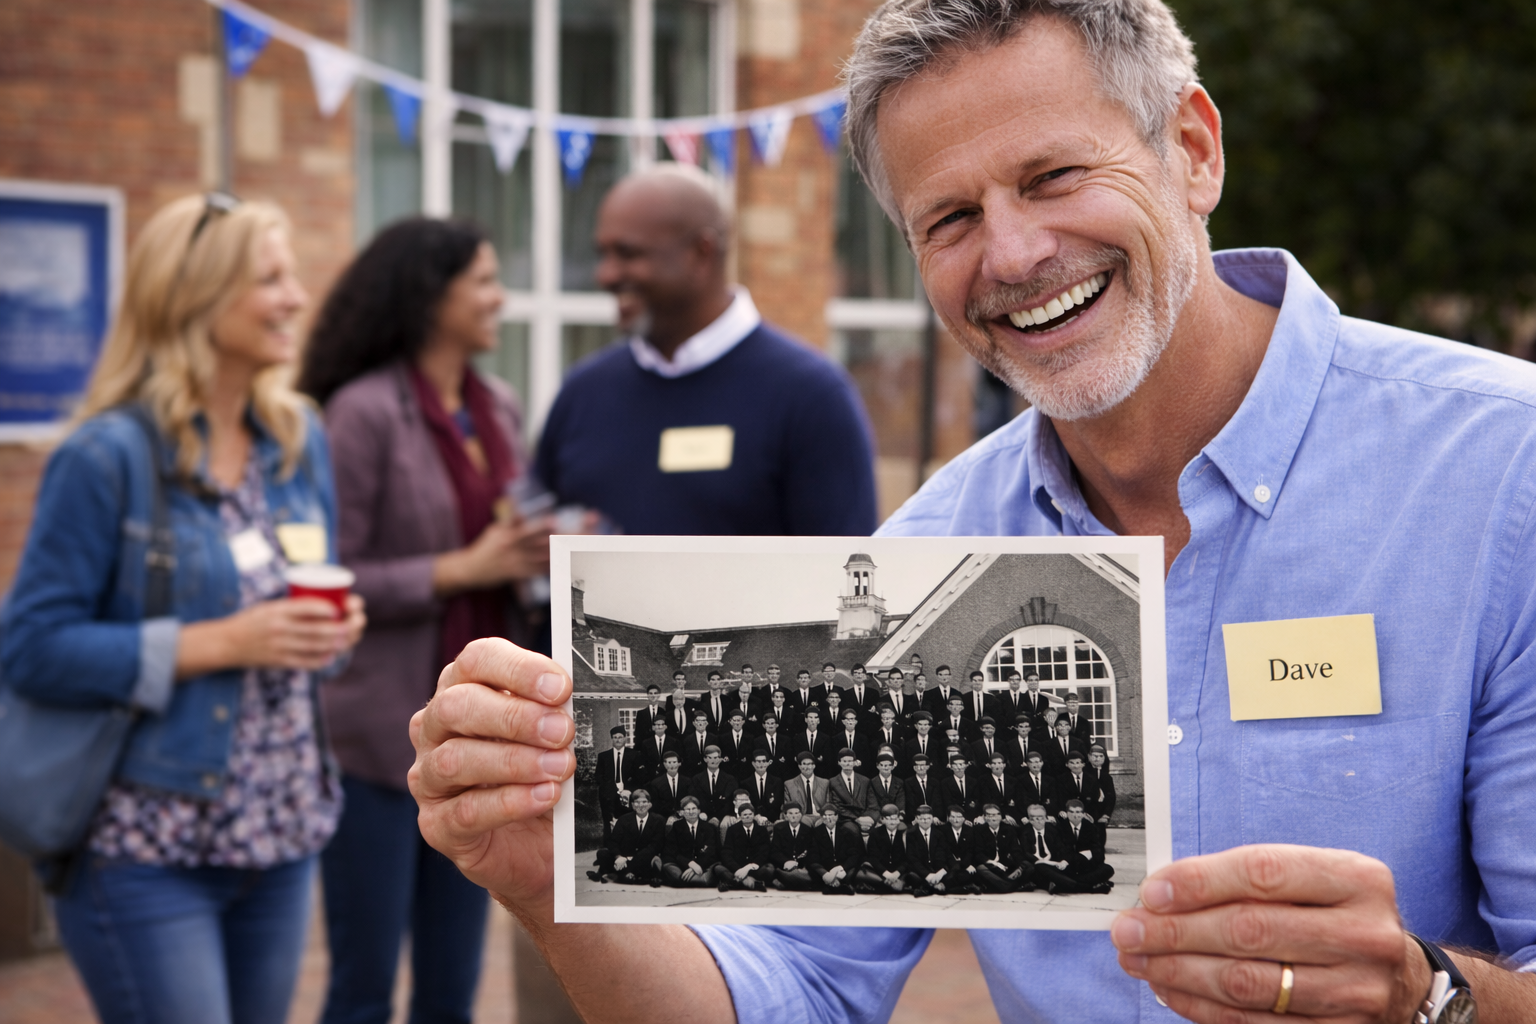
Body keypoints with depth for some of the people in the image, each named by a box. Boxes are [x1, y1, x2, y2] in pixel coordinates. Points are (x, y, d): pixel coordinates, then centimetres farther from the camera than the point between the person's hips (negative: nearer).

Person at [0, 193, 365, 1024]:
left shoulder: (300, 441, 8)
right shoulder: (108, 457, -12)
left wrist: (332, 628, -5)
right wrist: (218, 644, -20)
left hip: (280, 833, 6)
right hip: (149, 851, -6)